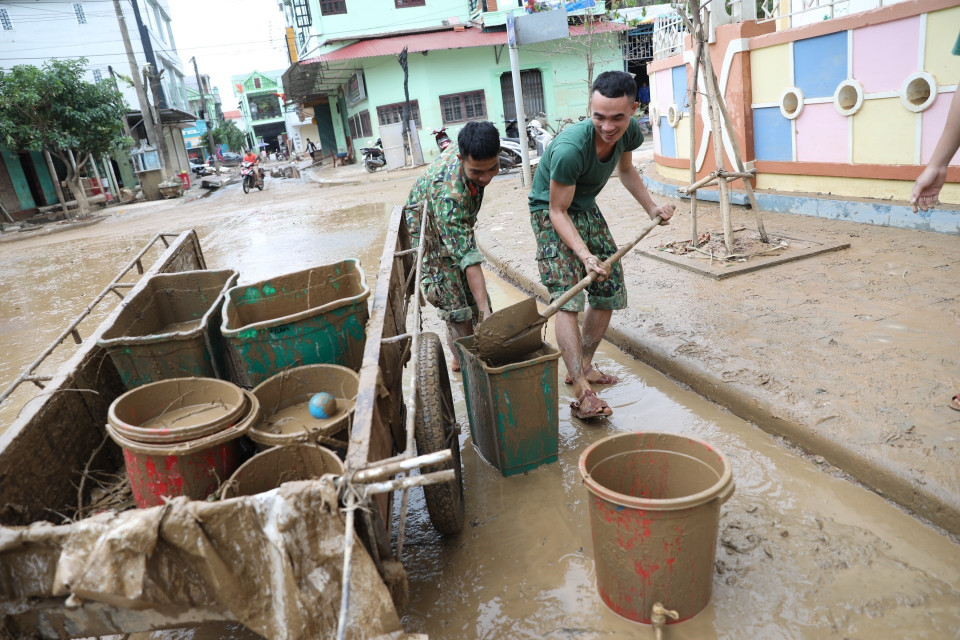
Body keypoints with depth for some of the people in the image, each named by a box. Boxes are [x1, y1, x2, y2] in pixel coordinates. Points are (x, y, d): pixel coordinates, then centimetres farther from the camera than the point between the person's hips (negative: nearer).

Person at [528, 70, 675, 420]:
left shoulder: (630, 132, -13)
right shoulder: (570, 148, -35)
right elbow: (558, 211, -27)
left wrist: (652, 208, 1)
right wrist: (586, 255, -37)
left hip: (586, 208, 7)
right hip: (551, 211, -7)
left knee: (609, 291, 5)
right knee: (567, 297, -19)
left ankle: (583, 366, 19)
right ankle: (583, 393, -22)